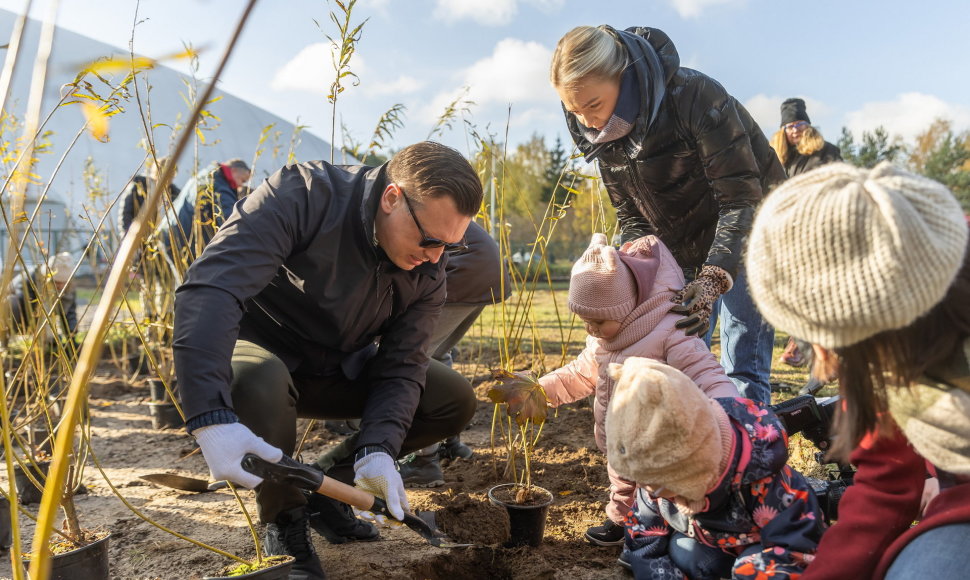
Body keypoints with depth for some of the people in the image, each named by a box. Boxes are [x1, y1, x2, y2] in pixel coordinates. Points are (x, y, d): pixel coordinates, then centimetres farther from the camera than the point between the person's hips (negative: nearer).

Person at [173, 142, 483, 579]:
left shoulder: (427, 270, -13)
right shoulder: (302, 197, -31)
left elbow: (401, 367, -13)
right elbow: (208, 289, -41)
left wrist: (378, 450, -31)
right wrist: (211, 416, -52)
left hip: (337, 370, 5)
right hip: (258, 352, -5)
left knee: (456, 401, -8)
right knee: (259, 385, -41)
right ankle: (283, 522, -10)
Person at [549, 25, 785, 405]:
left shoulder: (695, 96, -26)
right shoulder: (604, 131, -7)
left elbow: (741, 198, -27)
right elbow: (632, 217, -2)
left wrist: (713, 279, -38)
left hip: (747, 235, -6)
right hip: (685, 252, 6)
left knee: (743, 371, -9)